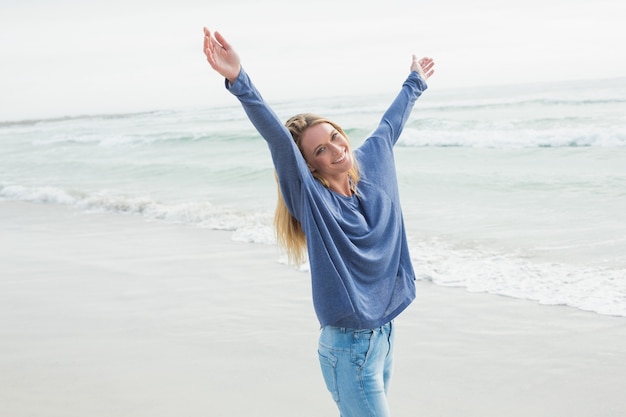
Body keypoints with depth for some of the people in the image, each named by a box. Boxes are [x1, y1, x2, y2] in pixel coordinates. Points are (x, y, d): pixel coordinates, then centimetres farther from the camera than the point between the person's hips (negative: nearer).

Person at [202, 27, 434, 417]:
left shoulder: (370, 165, 3)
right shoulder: (310, 197, -14)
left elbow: (391, 122, 20)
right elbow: (277, 136, -28)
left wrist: (415, 83, 36)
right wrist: (239, 81, -40)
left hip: (386, 331, 7)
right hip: (350, 347, -7)